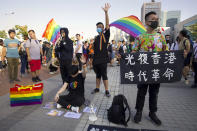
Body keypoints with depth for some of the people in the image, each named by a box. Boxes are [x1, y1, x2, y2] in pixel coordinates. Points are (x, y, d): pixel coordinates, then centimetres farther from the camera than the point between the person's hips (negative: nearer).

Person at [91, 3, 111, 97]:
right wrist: (92, 59, 13)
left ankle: (107, 91, 12)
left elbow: (107, 24, -14)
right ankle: (97, 88, 28)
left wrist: (106, 12, -24)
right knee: (98, 75, 15)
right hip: (96, 60, 5)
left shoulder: (106, 35, 0)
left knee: (104, 75, 0)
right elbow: (94, 49, 16)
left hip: (103, 60, -5)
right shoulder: (96, 38, 13)